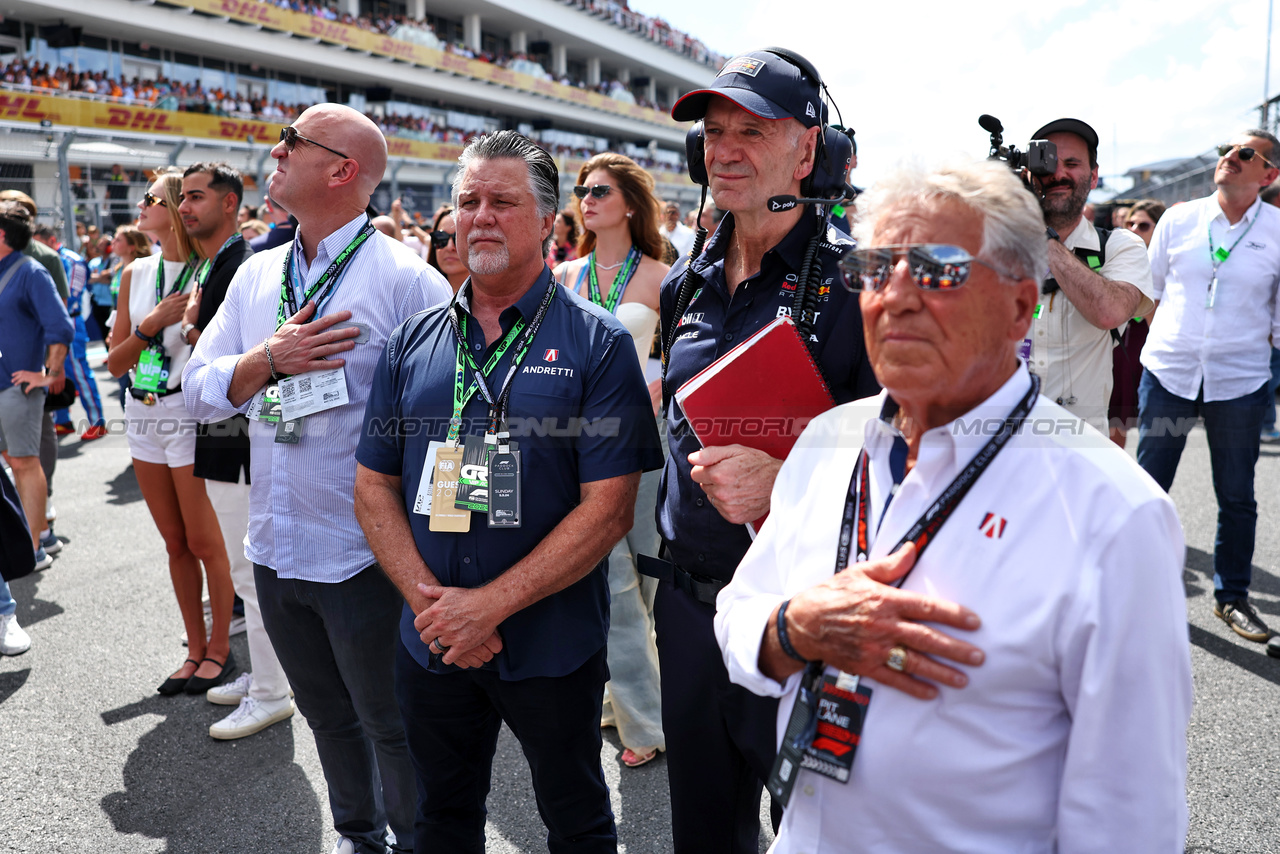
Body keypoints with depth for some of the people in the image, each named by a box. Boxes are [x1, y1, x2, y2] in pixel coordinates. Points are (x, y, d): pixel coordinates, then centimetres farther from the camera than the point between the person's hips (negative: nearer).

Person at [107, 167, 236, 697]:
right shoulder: (136, 274, 8)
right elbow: (114, 361, 6)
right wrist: (152, 323, -9)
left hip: (189, 413, -7)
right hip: (143, 415, 7)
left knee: (205, 543, 2)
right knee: (175, 543, 14)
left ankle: (220, 649, 19)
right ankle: (196, 650, 26)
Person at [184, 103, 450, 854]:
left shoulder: (405, 277, -13)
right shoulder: (256, 275, 8)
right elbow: (202, 388, 8)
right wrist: (271, 360, -12)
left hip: (364, 557, -6)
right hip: (276, 549, 7)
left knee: (390, 724, 11)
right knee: (327, 715, 24)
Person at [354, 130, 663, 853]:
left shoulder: (598, 344, -10)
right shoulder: (413, 344, 3)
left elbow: (609, 508, -15)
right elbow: (375, 486, 4)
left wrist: (490, 604, -18)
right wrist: (428, 599, -11)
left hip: (553, 646, -3)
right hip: (431, 643, 4)